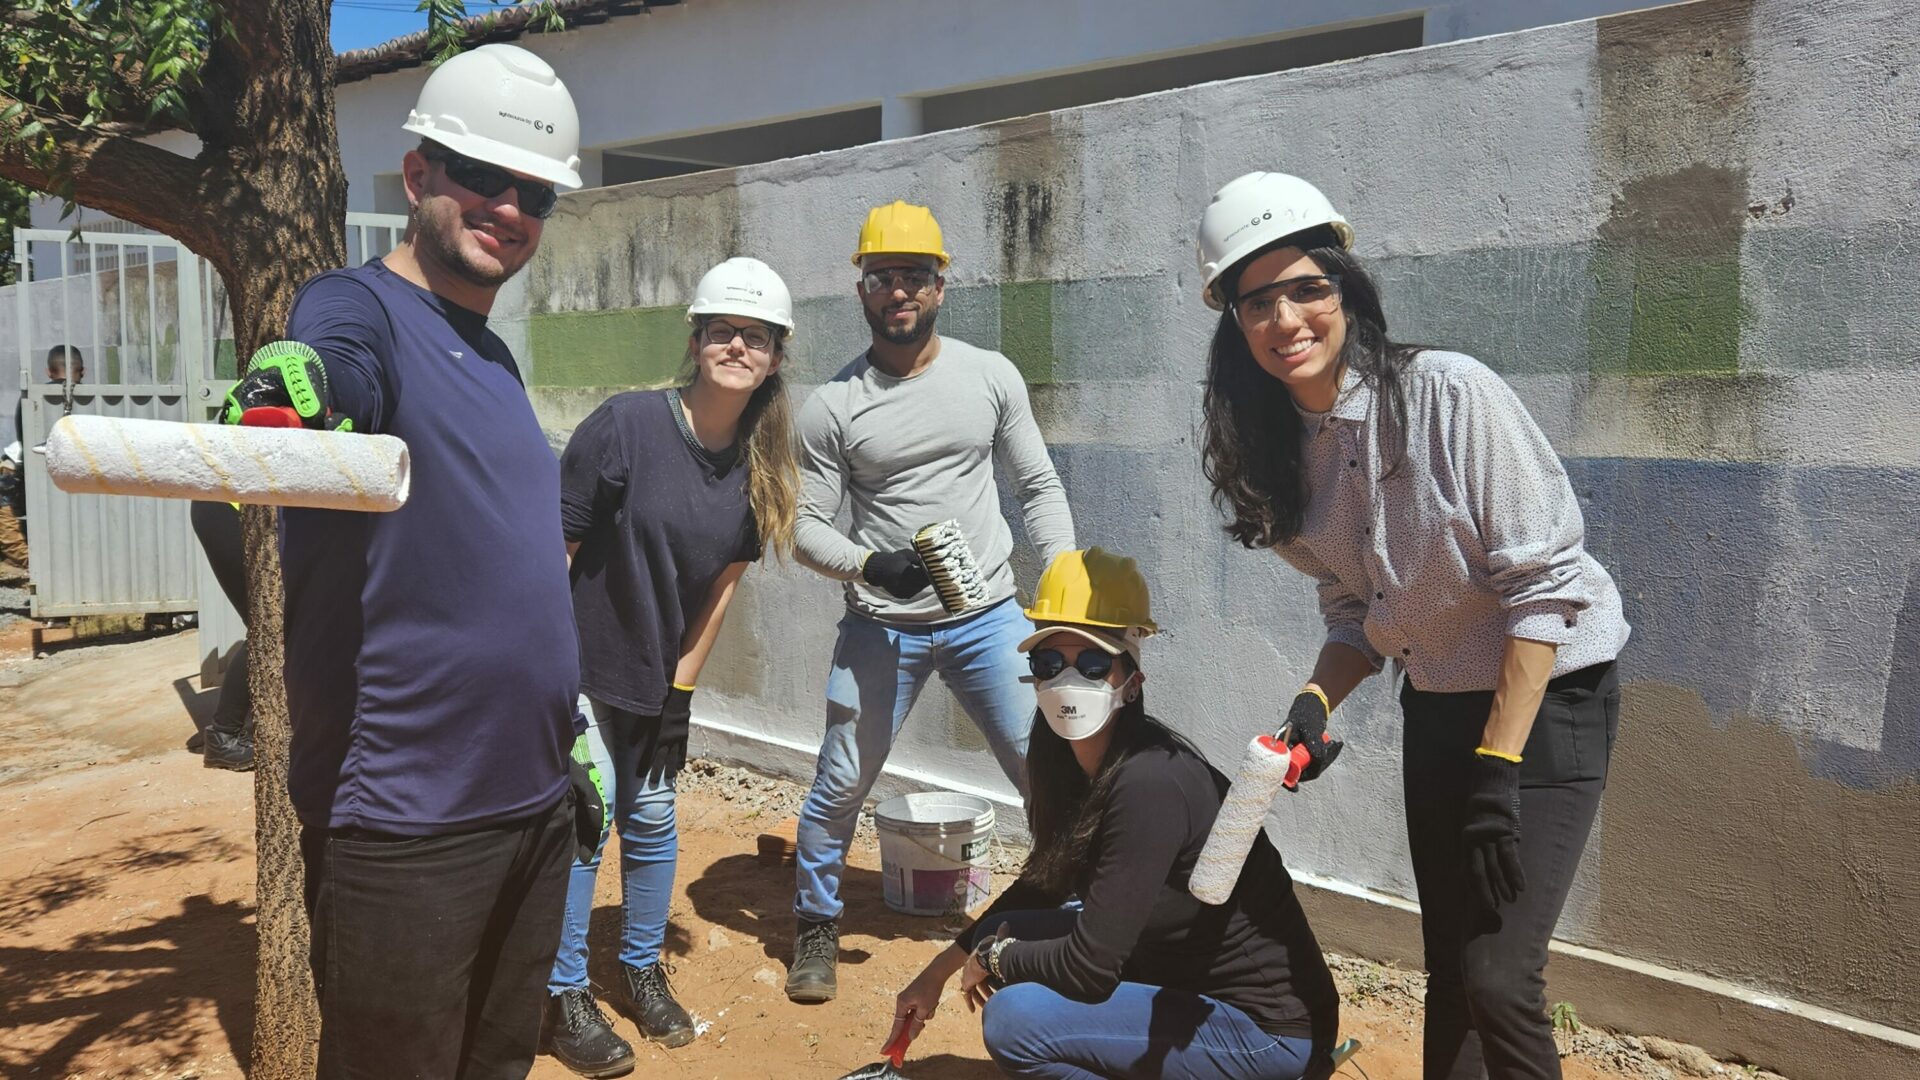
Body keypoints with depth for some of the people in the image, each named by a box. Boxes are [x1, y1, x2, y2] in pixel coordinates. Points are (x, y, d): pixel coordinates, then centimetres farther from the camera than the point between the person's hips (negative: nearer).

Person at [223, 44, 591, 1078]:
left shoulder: (494, 358, 14)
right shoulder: (357, 308, -9)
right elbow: (335, 359, -35)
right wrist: (294, 375, -57)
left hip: (535, 801, 8)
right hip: (405, 825, -8)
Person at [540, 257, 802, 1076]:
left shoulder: (760, 465, -6)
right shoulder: (624, 425, -22)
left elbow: (723, 582, 2)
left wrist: (681, 690, 0)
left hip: (658, 677, 5)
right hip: (578, 664, -5)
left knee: (652, 817, 12)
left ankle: (643, 971, 31)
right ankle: (565, 998, 13)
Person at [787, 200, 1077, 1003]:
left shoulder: (991, 376, 1)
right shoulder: (834, 404, -4)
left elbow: (1039, 486, 7)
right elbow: (807, 526, -3)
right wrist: (868, 564, -23)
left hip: (989, 615, 1)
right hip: (882, 623, -1)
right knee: (840, 785, 5)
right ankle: (816, 926, 30)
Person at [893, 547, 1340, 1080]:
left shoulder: (1149, 783, -26)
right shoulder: (1074, 761, 1)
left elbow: (1089, 967, -24)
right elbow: (1041, 885, 17)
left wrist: (995, 958, -5)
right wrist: (937, 972, 19)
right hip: (1190, 985, 9)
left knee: (1014, 1020, -21)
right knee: (1012, 937, 7)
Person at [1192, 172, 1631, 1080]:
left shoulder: (1450, 392, -22)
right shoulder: (1284, 451, -2)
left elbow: (1542, 586, -21)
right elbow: (1355, 613, 6)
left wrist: (1498, 766, -21)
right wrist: (1316, 703, -12)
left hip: (1545, 697, -6)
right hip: (1435, 706, 6)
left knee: (1497, 977, -10)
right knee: (1447, 971, 13)